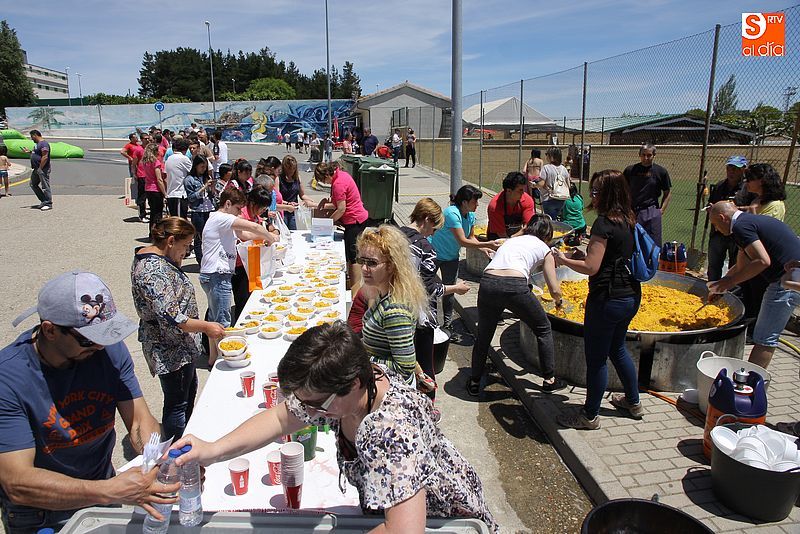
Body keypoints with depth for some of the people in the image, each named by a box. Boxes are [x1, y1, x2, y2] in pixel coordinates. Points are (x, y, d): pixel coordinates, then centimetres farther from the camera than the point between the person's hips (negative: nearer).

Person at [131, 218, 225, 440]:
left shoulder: (149, 256, 5)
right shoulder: (155, 270, -28)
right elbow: (170, 318, -30)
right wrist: (206, 326, -22)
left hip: (177, 347, 11)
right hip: (171, 351, -11)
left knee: (190, 389, 25)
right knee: (177, 402, 5)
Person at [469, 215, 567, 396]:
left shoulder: (512, 240, 32)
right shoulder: (544, 249, 21)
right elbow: (554, 290, 19)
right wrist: (558, 301, 41)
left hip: (487, 283, 4)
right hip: (515, 286, -3)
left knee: (483, 336, 24)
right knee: (543, 329, 22)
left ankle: (474, 383, 32)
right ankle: (550, 380, 30)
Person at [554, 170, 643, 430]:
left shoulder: (604, 223, -20)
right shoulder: (628, 221, 7)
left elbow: (591, 268, -23)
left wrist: (564, 260, -8)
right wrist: (583, 255, 11)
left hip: (607, 299, -9)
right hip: (631, 296, 9)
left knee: (596, 357, 5)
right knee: (617, 349, 27)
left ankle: (590, 416, 18)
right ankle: (633, 402, 41)